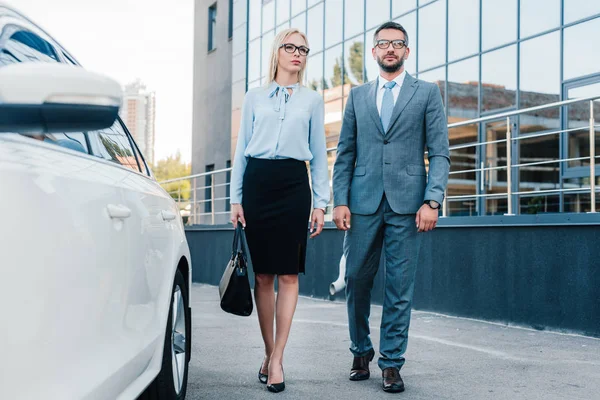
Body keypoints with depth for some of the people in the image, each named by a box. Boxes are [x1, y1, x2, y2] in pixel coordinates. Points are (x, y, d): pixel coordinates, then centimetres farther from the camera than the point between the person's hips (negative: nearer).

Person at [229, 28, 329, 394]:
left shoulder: (312, 100, 12)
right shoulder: (255, 98, 13)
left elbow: (319, 154, 10)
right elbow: (242, 150, 12)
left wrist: (320, 203, 2)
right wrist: (236, 198, 3)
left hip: (294, 185, 0)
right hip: (257, 183, 1)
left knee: (288, 274, -5)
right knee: (263, 274, 3)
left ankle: (277, 358, -1)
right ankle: (269, 352, 14)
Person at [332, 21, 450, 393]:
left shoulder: (427, 93, 8)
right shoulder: (358, 95, 15)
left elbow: (440, 153, 2)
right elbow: (345, 153, 12)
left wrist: (432, 200, -10)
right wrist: (340, 200, 1)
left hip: (407, 203, -2)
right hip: (363, 202, 2)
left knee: (400, 287, 0)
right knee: (357, 281, 5)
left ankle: (392, 363, 10)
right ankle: (361, 352, 24)